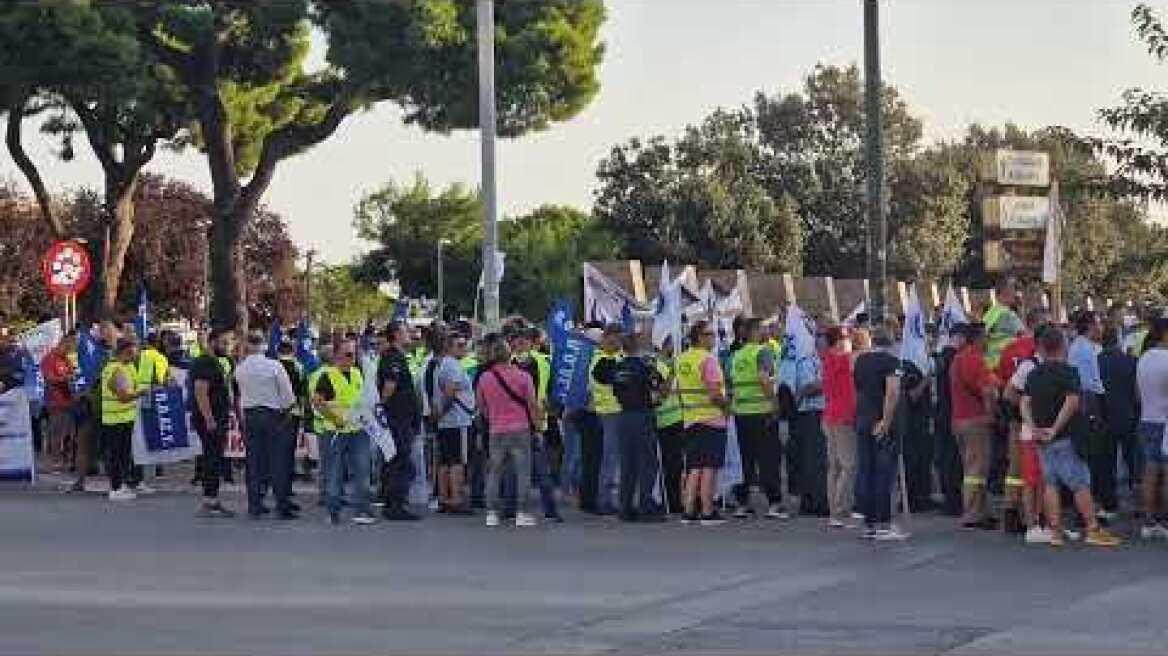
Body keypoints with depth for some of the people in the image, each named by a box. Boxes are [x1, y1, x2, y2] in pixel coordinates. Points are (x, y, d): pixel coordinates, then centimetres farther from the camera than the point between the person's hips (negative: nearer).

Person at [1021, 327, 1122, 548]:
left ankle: (1055, 531, 5)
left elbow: (1025, 403, 5)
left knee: (1051, 483, 8)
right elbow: (1072, 402, -21)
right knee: (1081, 483, -2)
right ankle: (1093, 529, -1)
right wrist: (1056, 428, -18)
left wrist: (1032, 427, -2)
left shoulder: (1034, 375, 10)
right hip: (1066, 437, -6)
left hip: (1043, 438, 6)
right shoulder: (1068, 372, -10)